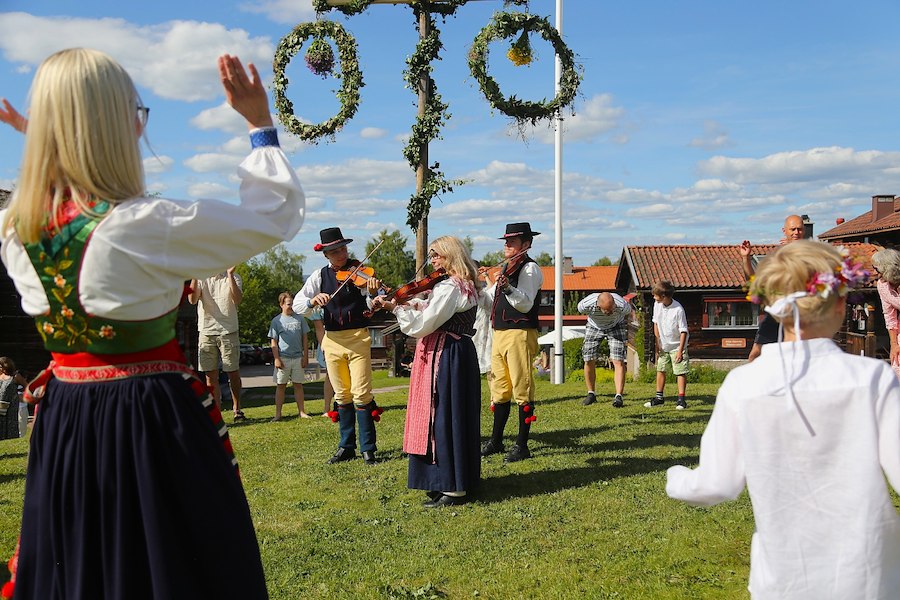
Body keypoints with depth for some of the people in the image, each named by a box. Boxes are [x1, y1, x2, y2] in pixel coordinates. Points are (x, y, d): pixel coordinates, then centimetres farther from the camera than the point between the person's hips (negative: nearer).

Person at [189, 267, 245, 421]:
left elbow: (237, 300, -15)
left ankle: (236, 409, 20)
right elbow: (192, 300, -11)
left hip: (228, 332, -1)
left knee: (233, 373, 4)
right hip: (206, 332, 1)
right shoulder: (201, 278, 6)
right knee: (210, 376, 2)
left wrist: (230, 275, -20)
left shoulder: (233, 278, 2)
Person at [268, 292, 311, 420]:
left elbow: (304, 338, 10)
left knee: (298, 385, 7)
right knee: (281, 386, 3)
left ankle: (301, 411, 13)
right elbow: (273, 341, 1)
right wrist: (276, 359, -7)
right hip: (283, 358, -2)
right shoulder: (276, 321, 1)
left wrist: (305, 356, 5)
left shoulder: (299, 319, 7)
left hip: (298, 357, 2)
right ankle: (278, 414, 7)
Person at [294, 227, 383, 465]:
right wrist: (313, 300, -24)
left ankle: (368, 448, 4)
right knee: (341, 396, 11)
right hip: (332, 340, 3)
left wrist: (372, 294, -37)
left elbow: (373, 306, -15)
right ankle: (346, 447, 22)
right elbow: (297, 305, -4)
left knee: (361, 394, -6)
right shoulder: (320, 276, 4)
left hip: (358, 338, -3)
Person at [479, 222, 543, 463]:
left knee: (522, 389, -5)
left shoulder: (530, 268, -7)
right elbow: (490, 299, 27)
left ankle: (522, 445, 1)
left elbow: (526, 304, -20)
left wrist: (507, 288, -34)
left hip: (520, 334, -9)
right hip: (499, 334, 9)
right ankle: (496, 441, 24)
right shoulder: (506, 268, 19)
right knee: (500, 389, 14)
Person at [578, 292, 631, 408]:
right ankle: (591, 394, 13)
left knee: (618, 361, -16)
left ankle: (619, 396, -17)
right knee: (589, 361, -5)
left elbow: (628, 312, -10)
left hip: (616, 326, -1)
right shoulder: (585, 305, -35)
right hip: (594, 327, 1)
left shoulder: (621, 306, -37)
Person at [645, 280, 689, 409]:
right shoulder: (657, 304, -6)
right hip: (663, 345, 6)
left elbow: (683, 331, -18)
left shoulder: (678, 309, -23)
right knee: (660, 370, 10)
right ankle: (659, 397, 20)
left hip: (676, 346, -6)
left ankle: (681, 399, 1)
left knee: (680, 372, -5)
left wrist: (680, 350, -21)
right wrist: (657, 343, 3)